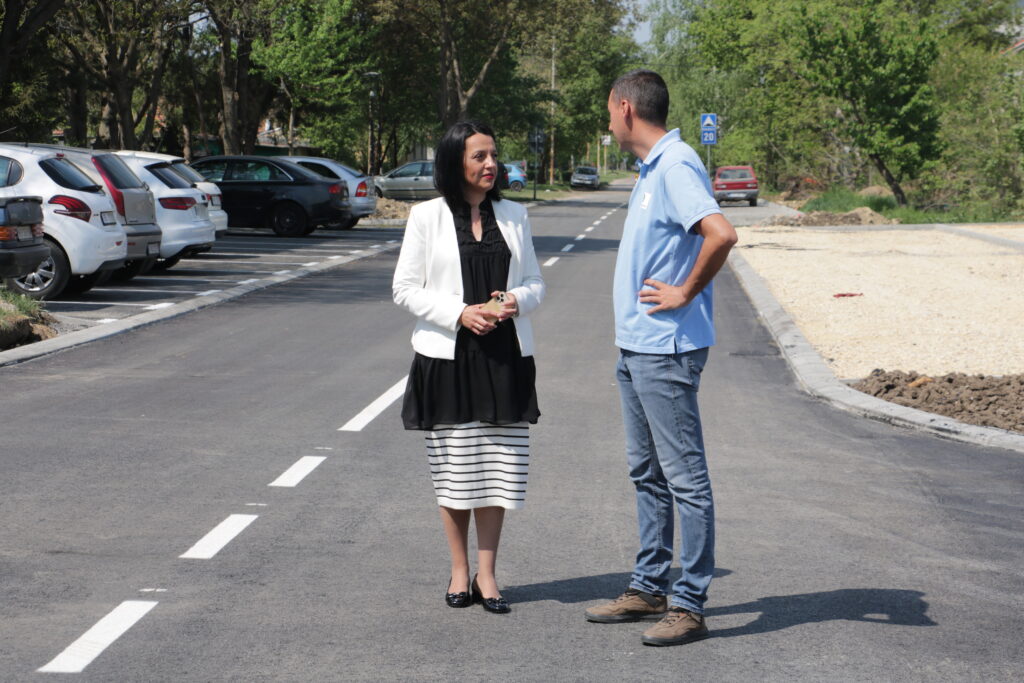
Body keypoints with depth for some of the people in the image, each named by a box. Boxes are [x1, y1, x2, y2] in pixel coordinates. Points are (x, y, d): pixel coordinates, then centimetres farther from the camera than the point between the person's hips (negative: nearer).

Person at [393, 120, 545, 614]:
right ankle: (459, 572, 16)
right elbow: (405, 288, -1)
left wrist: (515, 301, -9)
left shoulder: (513, 215, 10)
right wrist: (460, 313, -14)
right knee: (455, 468, 3)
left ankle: (486, 573, 11)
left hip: (505, 356, 2)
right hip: (448, 357, -2)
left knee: (498, 466, 2)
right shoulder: (427, 217, 1)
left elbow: (535, 283, 14)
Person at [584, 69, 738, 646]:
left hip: (666, 349, -11)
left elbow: (722, 234, -31)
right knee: (647, 472, 16)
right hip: (637, 346, 11)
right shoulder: (652, 168, 15)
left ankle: (690, 604, -2)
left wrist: (686, 294, -19)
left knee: (685, 476, -5)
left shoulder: (677, 166, -16)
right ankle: (650, 588, 25)